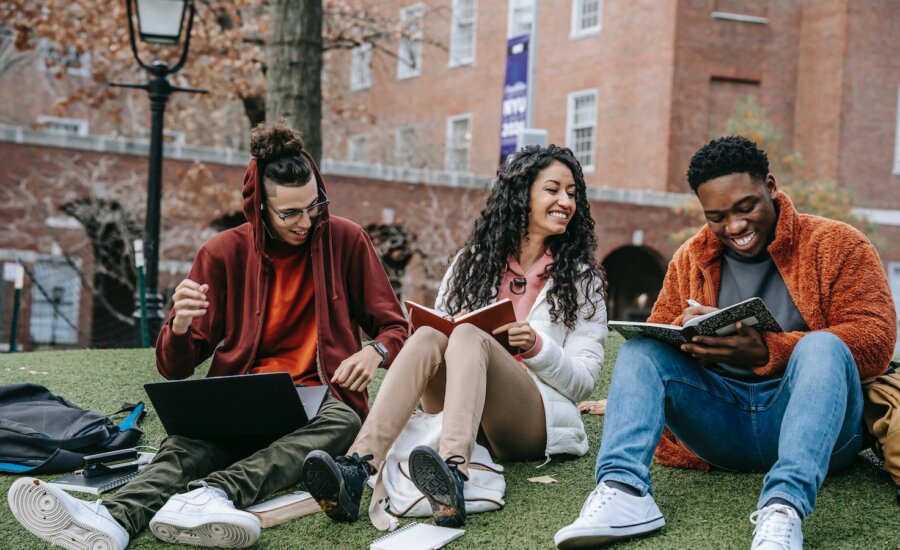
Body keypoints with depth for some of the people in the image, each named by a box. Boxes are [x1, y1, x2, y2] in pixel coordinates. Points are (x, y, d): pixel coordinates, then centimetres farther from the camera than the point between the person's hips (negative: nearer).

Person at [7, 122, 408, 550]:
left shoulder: (346, 241, 1)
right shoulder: (224, 253, 1)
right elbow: (174, 367, 1)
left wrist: (375, 352, -17)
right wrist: (179, 327, -23)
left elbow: (395, 328, 8)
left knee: (341, 421, -36)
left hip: (319, 400, 0)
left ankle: (210, 496, -57)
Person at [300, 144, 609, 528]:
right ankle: (357, 470, -50)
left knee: (468, 336, -31)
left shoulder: (582, 279, 9)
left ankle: (454, 475, -59)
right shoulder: (473, 261, 16)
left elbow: (584, 380, 4)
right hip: (459, 411, 3)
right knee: (428, 337, -28)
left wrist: (538, 347, -15)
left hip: (536, 420, -2)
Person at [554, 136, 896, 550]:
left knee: (823, 347, -31)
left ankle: (783, 509, -49)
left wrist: (766, 351, -25)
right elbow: (655, 336, 13)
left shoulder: (837, 245, 0)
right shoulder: (691, 258, 13)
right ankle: (624, 491, -36)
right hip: (720, 421, 4)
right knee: (639, 347, -13)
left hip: (812, 423, -3)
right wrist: (684, 332, -12)